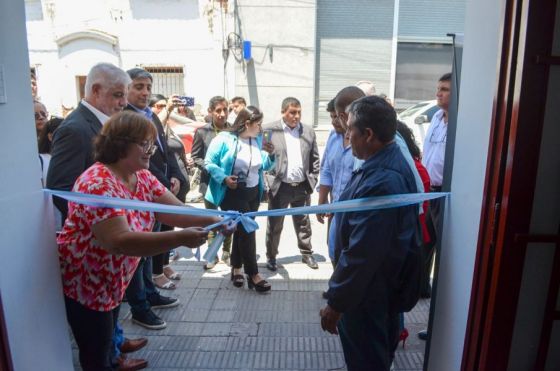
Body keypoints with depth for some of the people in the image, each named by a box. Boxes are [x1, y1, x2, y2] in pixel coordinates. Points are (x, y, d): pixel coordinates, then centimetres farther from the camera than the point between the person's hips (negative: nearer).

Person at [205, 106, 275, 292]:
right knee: (246, 231, -6)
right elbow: (209, 162, -11)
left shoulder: (258, 140, 4)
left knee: (242, 230, 15)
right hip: (232, 194, -6)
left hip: (253, 193, 6)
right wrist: (224, 178, -23)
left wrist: (271, 154, -11)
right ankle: (253, 275, 4)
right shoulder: (224, 138, -14)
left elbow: (265, 167, 8)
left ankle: (236, 269, 31)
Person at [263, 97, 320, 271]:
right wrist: (266, 183, -11)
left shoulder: (309, 131, 4)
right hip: (279, 186, -3)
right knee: (274, 225, 10)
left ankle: (306, 253, 31)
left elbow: (315, 159, 9)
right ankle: (271, 256, 26)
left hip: (302, 187, 3)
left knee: (303, 223, 15)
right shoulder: (269, 130, -6)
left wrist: (312, 181, 4)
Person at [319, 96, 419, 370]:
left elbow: (360, 254, -30)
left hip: (367, 292, -9)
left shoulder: (379, 183, -33)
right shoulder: (393, 161, 1)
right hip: (386, 282, 9)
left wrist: (335, 304, -20)